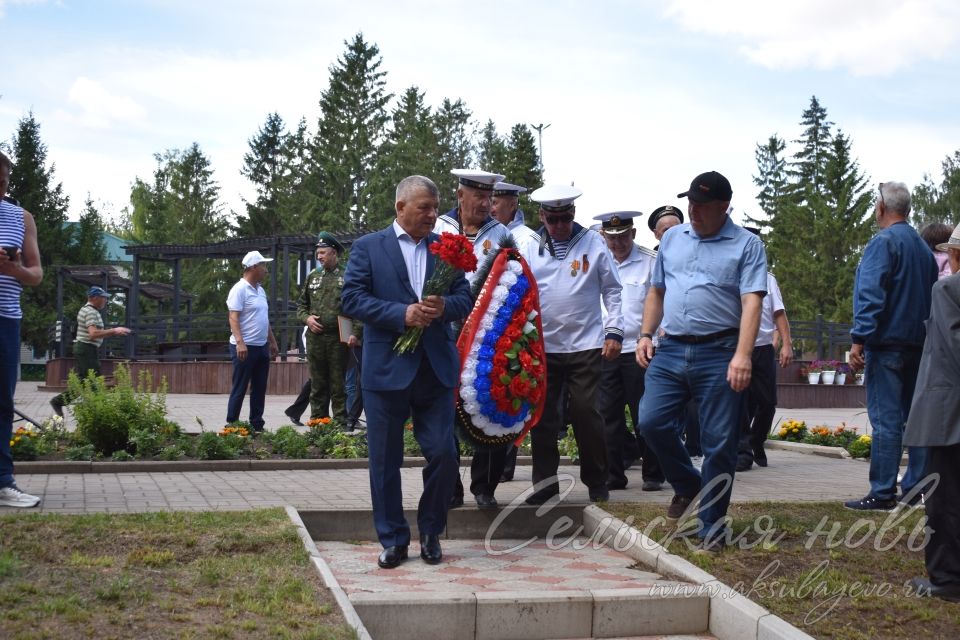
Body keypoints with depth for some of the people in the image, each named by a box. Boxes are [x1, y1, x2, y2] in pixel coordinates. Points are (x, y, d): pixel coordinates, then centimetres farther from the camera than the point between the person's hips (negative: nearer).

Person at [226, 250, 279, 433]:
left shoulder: (260, 290, 16)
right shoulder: (240, 289, -11)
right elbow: (233, 318, -18)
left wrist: (273, 342, 22)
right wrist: (240, 342, -27)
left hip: (262, 347, 8)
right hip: (245, 347, -8)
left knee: (259, 389, 10)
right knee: (239, 389, -3)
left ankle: (257, 425, 15)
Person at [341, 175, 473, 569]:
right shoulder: (368, 247, 2)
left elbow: (466, 299, 8)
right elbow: (352, 299, -7)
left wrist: (445, 306, -15)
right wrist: (401, 313, -18)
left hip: (436, 369, 2)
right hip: (386, 370, -2)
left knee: (443, 455, 0)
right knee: (385, 460, 5)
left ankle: (431, 533, 20)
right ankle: (393, 540, 18)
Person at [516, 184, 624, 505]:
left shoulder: (593, 243, 3)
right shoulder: (528, 247, 5)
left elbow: (612, 290, 6)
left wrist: (614, 331, -1)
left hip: (585, 346, -2)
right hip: (542, 347, 2)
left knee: (586, 413, 0)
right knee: (542, 415, 5)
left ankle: (597, 481, 15)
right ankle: (545, 481, 16)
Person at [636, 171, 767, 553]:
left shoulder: (746, 245, -1)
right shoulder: (671, 239, 14)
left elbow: (752, 302, -11)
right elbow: (656, 291, 22)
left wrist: (742, 355, -23)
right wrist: (645, 335, 10)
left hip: (718, 353, -4)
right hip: (670, 350, 4)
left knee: (719, 443, -1)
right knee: (651, 421, -8)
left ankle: (711, 530, 11)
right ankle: (686, 485, 20)